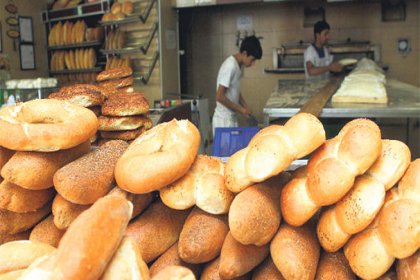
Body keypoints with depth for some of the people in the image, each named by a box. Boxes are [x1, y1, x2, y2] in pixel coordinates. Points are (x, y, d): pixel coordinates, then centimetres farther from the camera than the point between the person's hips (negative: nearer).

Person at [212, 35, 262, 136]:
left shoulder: (240, 65, 7)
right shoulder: (230, 66, -21)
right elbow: (219, 96, -23)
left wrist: (245, 106, 5)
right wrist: (240, 109, -15)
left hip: (232, 118, 9)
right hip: (224, 120, -9)